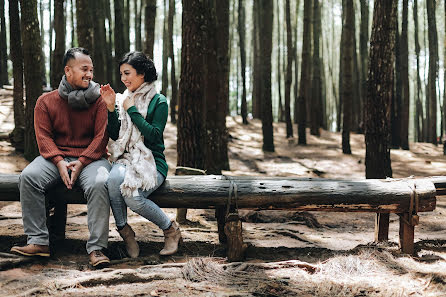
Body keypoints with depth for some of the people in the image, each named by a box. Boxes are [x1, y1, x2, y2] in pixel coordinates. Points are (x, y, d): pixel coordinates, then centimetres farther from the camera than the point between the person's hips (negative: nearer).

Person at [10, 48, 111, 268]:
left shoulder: (98, 100, 3)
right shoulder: (46, 101, 8)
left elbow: (101, 136, -3)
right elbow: (43, 136, 2)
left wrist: (81, 163, -16)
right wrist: (60, 162, -15)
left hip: (90, 157, -2)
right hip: (56, 157, 2)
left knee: (99, 183, -34)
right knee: (28, 177, -27)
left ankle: (96, 248, -31)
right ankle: (39, 242, -24)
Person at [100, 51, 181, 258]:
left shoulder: (158, 101, -1)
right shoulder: (122, 99, 14)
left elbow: (154, 136, -13)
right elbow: (114, 135, 9)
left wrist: (132, 110, -11)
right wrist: (111, 108, -3)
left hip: (152, 161, -4)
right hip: (126, 158, 4)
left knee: (133, 197, -30)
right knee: (114, 179, -33)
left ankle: (171, 230, -3)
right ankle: (124, 230, -13)